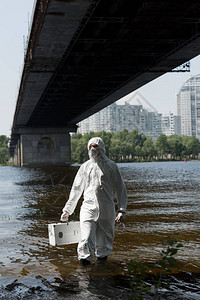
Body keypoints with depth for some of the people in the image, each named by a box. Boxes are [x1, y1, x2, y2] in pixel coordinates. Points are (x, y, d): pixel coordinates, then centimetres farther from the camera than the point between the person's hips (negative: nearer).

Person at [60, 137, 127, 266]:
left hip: (106, 210, -1)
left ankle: (102, 255, 31)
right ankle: (85, 258, -3)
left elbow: (120, 188, 6)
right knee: (87, 238, -14)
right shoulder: (85, 167, 13)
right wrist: (67, 210, 15)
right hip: (88, 208, 1)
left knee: (105, 238, 9)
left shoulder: (111, 165, 6)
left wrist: (122, 210, -1)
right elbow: (76, 189, 17)